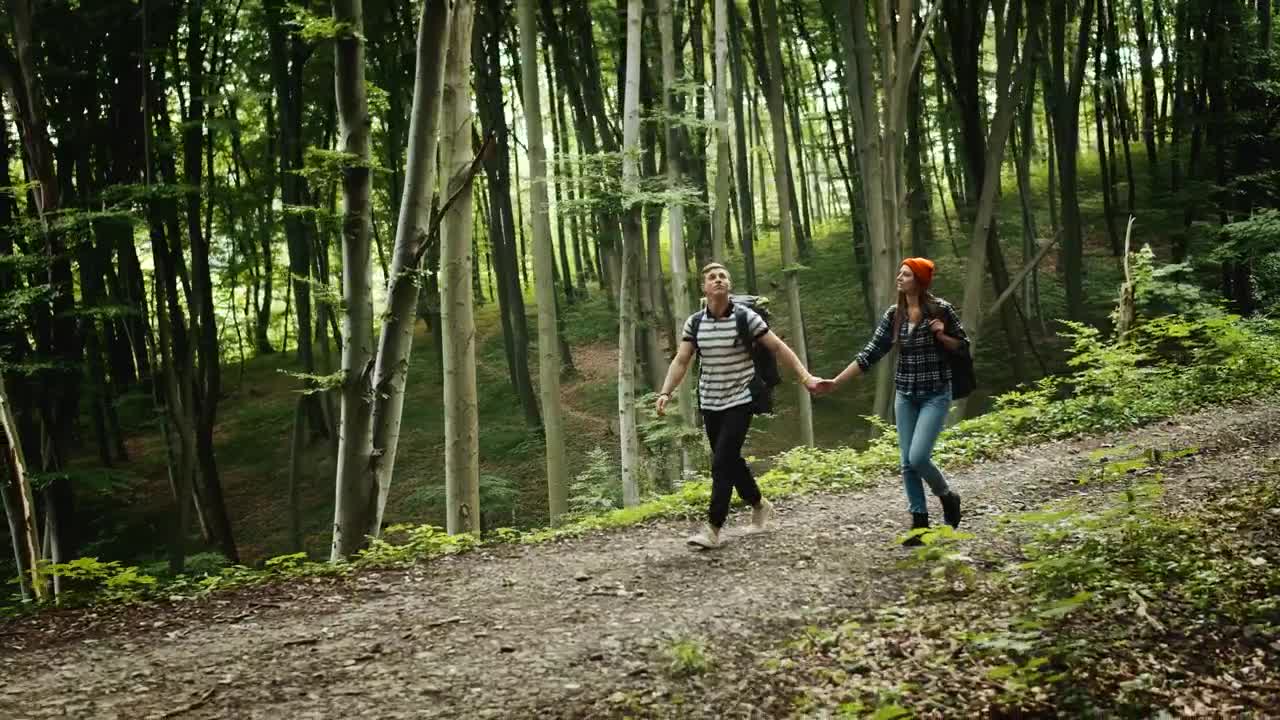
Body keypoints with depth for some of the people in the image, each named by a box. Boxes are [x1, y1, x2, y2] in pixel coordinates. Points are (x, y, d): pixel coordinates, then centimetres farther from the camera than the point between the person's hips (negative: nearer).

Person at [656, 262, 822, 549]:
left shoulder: (745, 316, -9)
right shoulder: (695, 322, 1)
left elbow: (778, 347, -5)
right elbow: (681, 361, 0)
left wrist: (805, 377, -10)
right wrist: (665, 393, -13)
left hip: (740, 400, -4)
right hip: (710, 403, 4)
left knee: (722, 462, -12)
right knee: (730, 460, 13)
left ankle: (713, 528, -8)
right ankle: (759, 505, 36)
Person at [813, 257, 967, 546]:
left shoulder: (940, 309, -9)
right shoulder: (893, 315, 1)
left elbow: (963, 345, 2)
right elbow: (870, 354, 1)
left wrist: (941, 336, -19)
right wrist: (836, 382, -4)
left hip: (935, 394, -4)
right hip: (905, 395, 5)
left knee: (918, 457, -16)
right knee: (907, 463, 3)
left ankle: (948, 497, 13)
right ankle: (920, 523, 13)